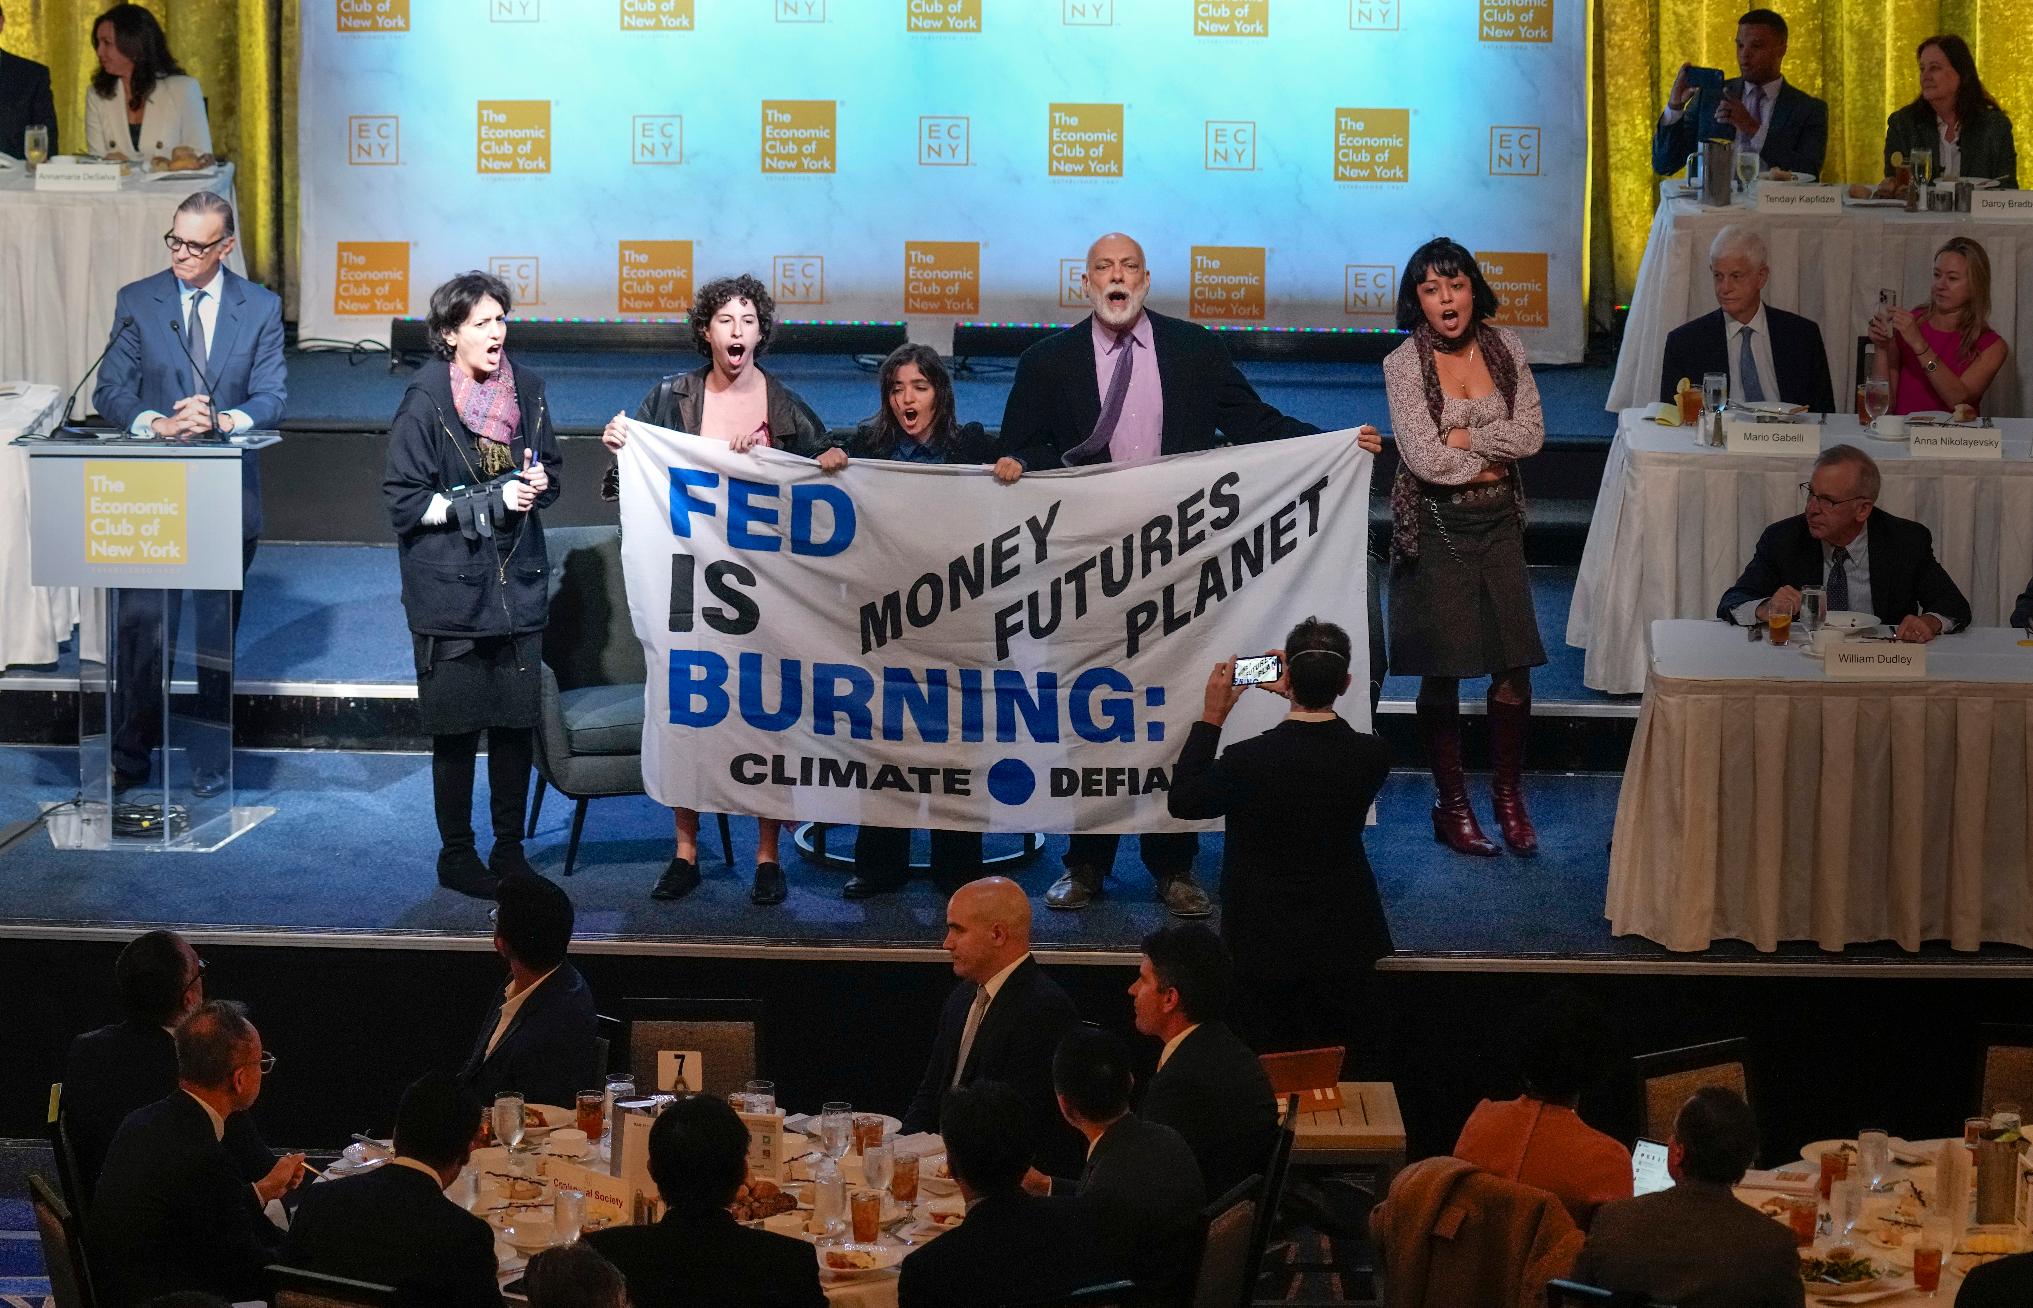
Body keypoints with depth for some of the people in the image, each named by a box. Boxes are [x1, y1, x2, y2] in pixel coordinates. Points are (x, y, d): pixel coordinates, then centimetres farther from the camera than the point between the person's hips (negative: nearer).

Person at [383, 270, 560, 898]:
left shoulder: (524, 388, 3)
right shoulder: (425, 400, -12)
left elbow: (549, 469, 16)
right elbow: (404, 501, -11)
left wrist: (537, 483, -8)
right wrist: (492, 500, -17)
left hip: (517, 582, 4)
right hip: (451, 590, -4)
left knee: (517, 724, 8)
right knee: (458, 729, 3)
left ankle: (509, 849, 21)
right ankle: (456, 853, 16)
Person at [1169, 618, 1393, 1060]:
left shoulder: (1249, 761, -24)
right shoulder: (1372, 755, -13)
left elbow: (1183, 800, -5)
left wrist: (1212, 716, -1)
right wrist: (1301, 695, 12)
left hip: (1267, 948, -3)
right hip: (1346, 946, 3)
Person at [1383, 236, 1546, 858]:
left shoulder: (1505, 348, 3)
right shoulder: (1404, 364, -9)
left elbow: (1531, 435, -4)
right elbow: (1424, 457, -17)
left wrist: (1460, 438, -12)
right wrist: (1493, 452, -6)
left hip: (1498, 520, 3)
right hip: (1437, 523, -3)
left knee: (1514, 662, 0)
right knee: (1443, 670, 2)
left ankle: (1509, 796, 15)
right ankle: (1452, 805, 14)